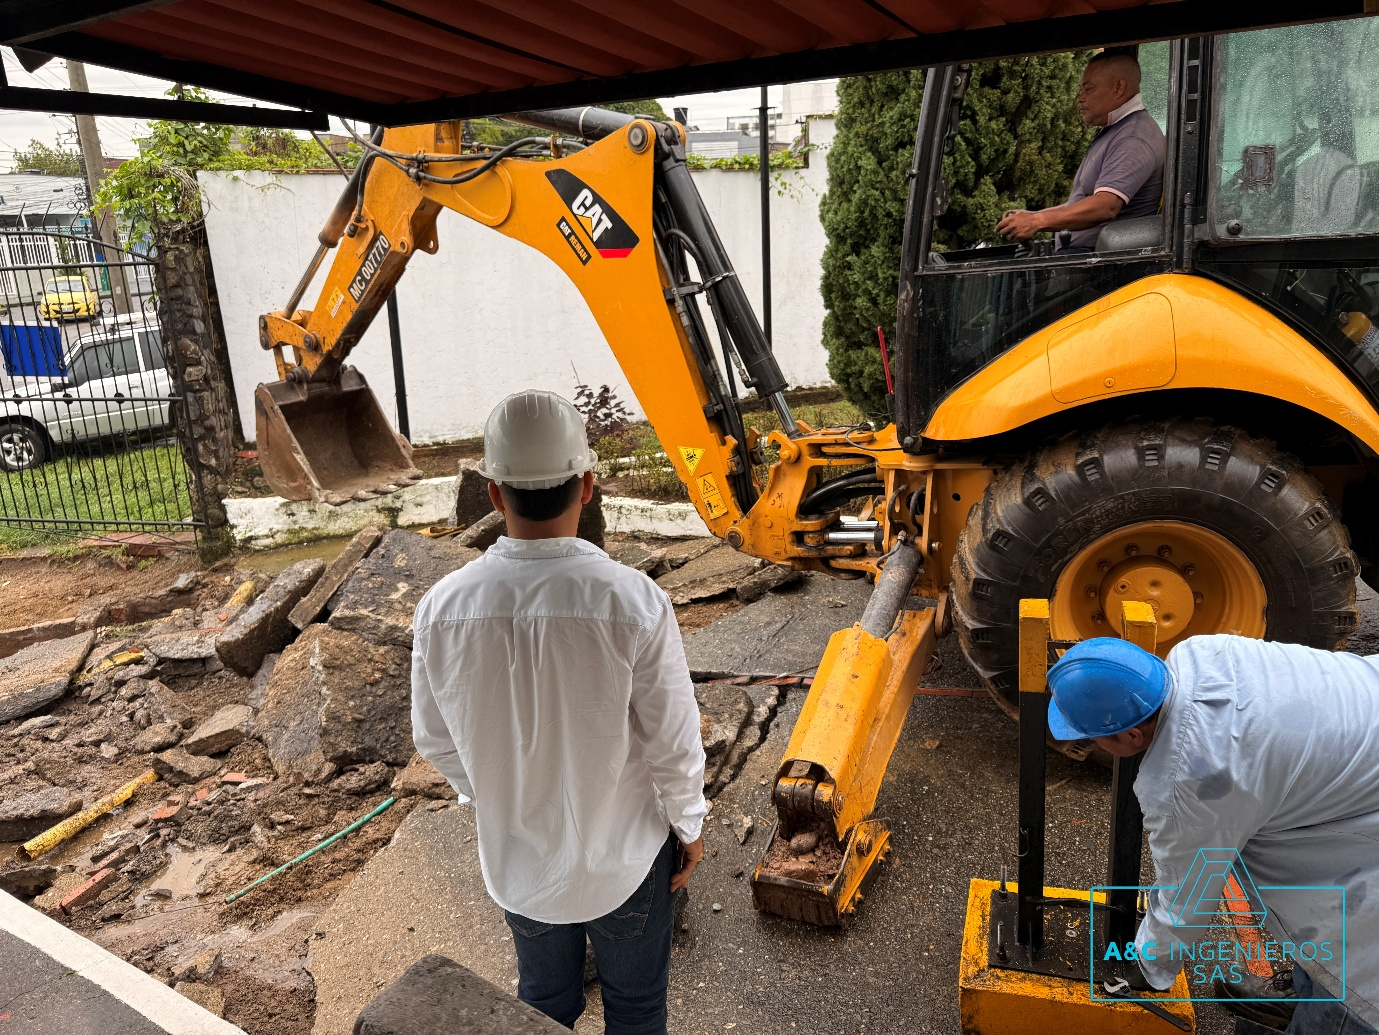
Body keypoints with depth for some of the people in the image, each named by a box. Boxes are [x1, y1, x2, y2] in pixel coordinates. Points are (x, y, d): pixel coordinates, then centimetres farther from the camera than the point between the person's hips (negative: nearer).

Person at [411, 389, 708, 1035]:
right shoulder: (635, 604, -30)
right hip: (623, 857, -2)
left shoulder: (441, 609, -20)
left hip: (515, 858, 3)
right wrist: (688, 826, 1)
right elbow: (674, 742, -18)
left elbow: (435, 740, -5)